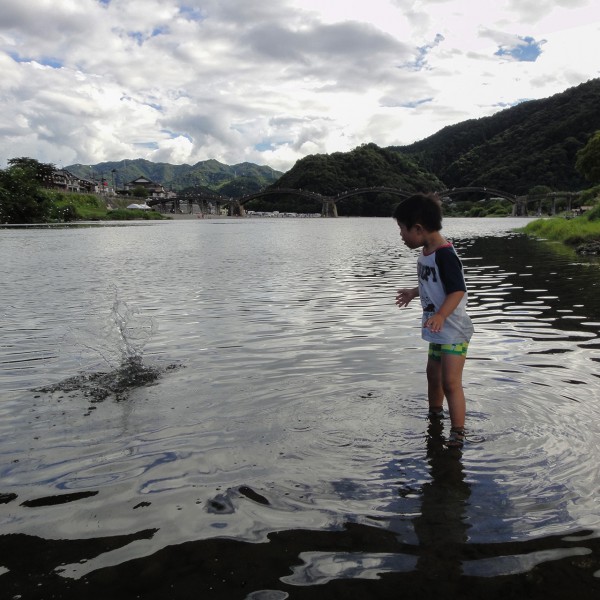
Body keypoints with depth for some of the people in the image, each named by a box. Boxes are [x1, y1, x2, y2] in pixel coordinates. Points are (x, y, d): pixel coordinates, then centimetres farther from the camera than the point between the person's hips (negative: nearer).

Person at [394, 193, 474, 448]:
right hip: (438, 331, 10)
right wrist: (413, 292, 35)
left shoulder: (444, 254, -22)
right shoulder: (427, 253, 7)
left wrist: (440, 315, -40)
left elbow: (457, 290, -28)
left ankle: (457, 434, 1)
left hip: (453, 331, -10)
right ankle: (434, 417, 42)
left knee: (451, 382, -10)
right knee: (433, 376, 22)